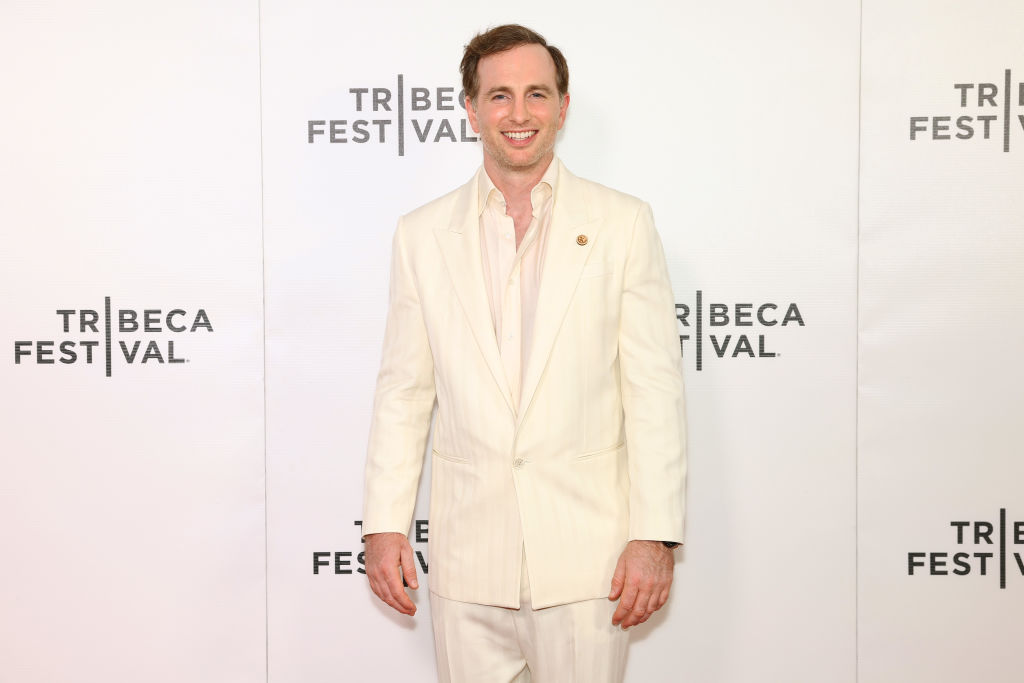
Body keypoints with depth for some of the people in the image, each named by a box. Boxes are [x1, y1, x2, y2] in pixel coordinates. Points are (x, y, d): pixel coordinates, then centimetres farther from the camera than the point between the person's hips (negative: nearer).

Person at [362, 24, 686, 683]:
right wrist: (385, 525, 2)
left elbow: (655, 388, -3)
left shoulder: (622, 223, 1)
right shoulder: (423, 234, 7)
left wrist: (655, 535, -8)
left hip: (583, 551, -1)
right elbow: (404, 390, 8)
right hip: (468, 558, 2)